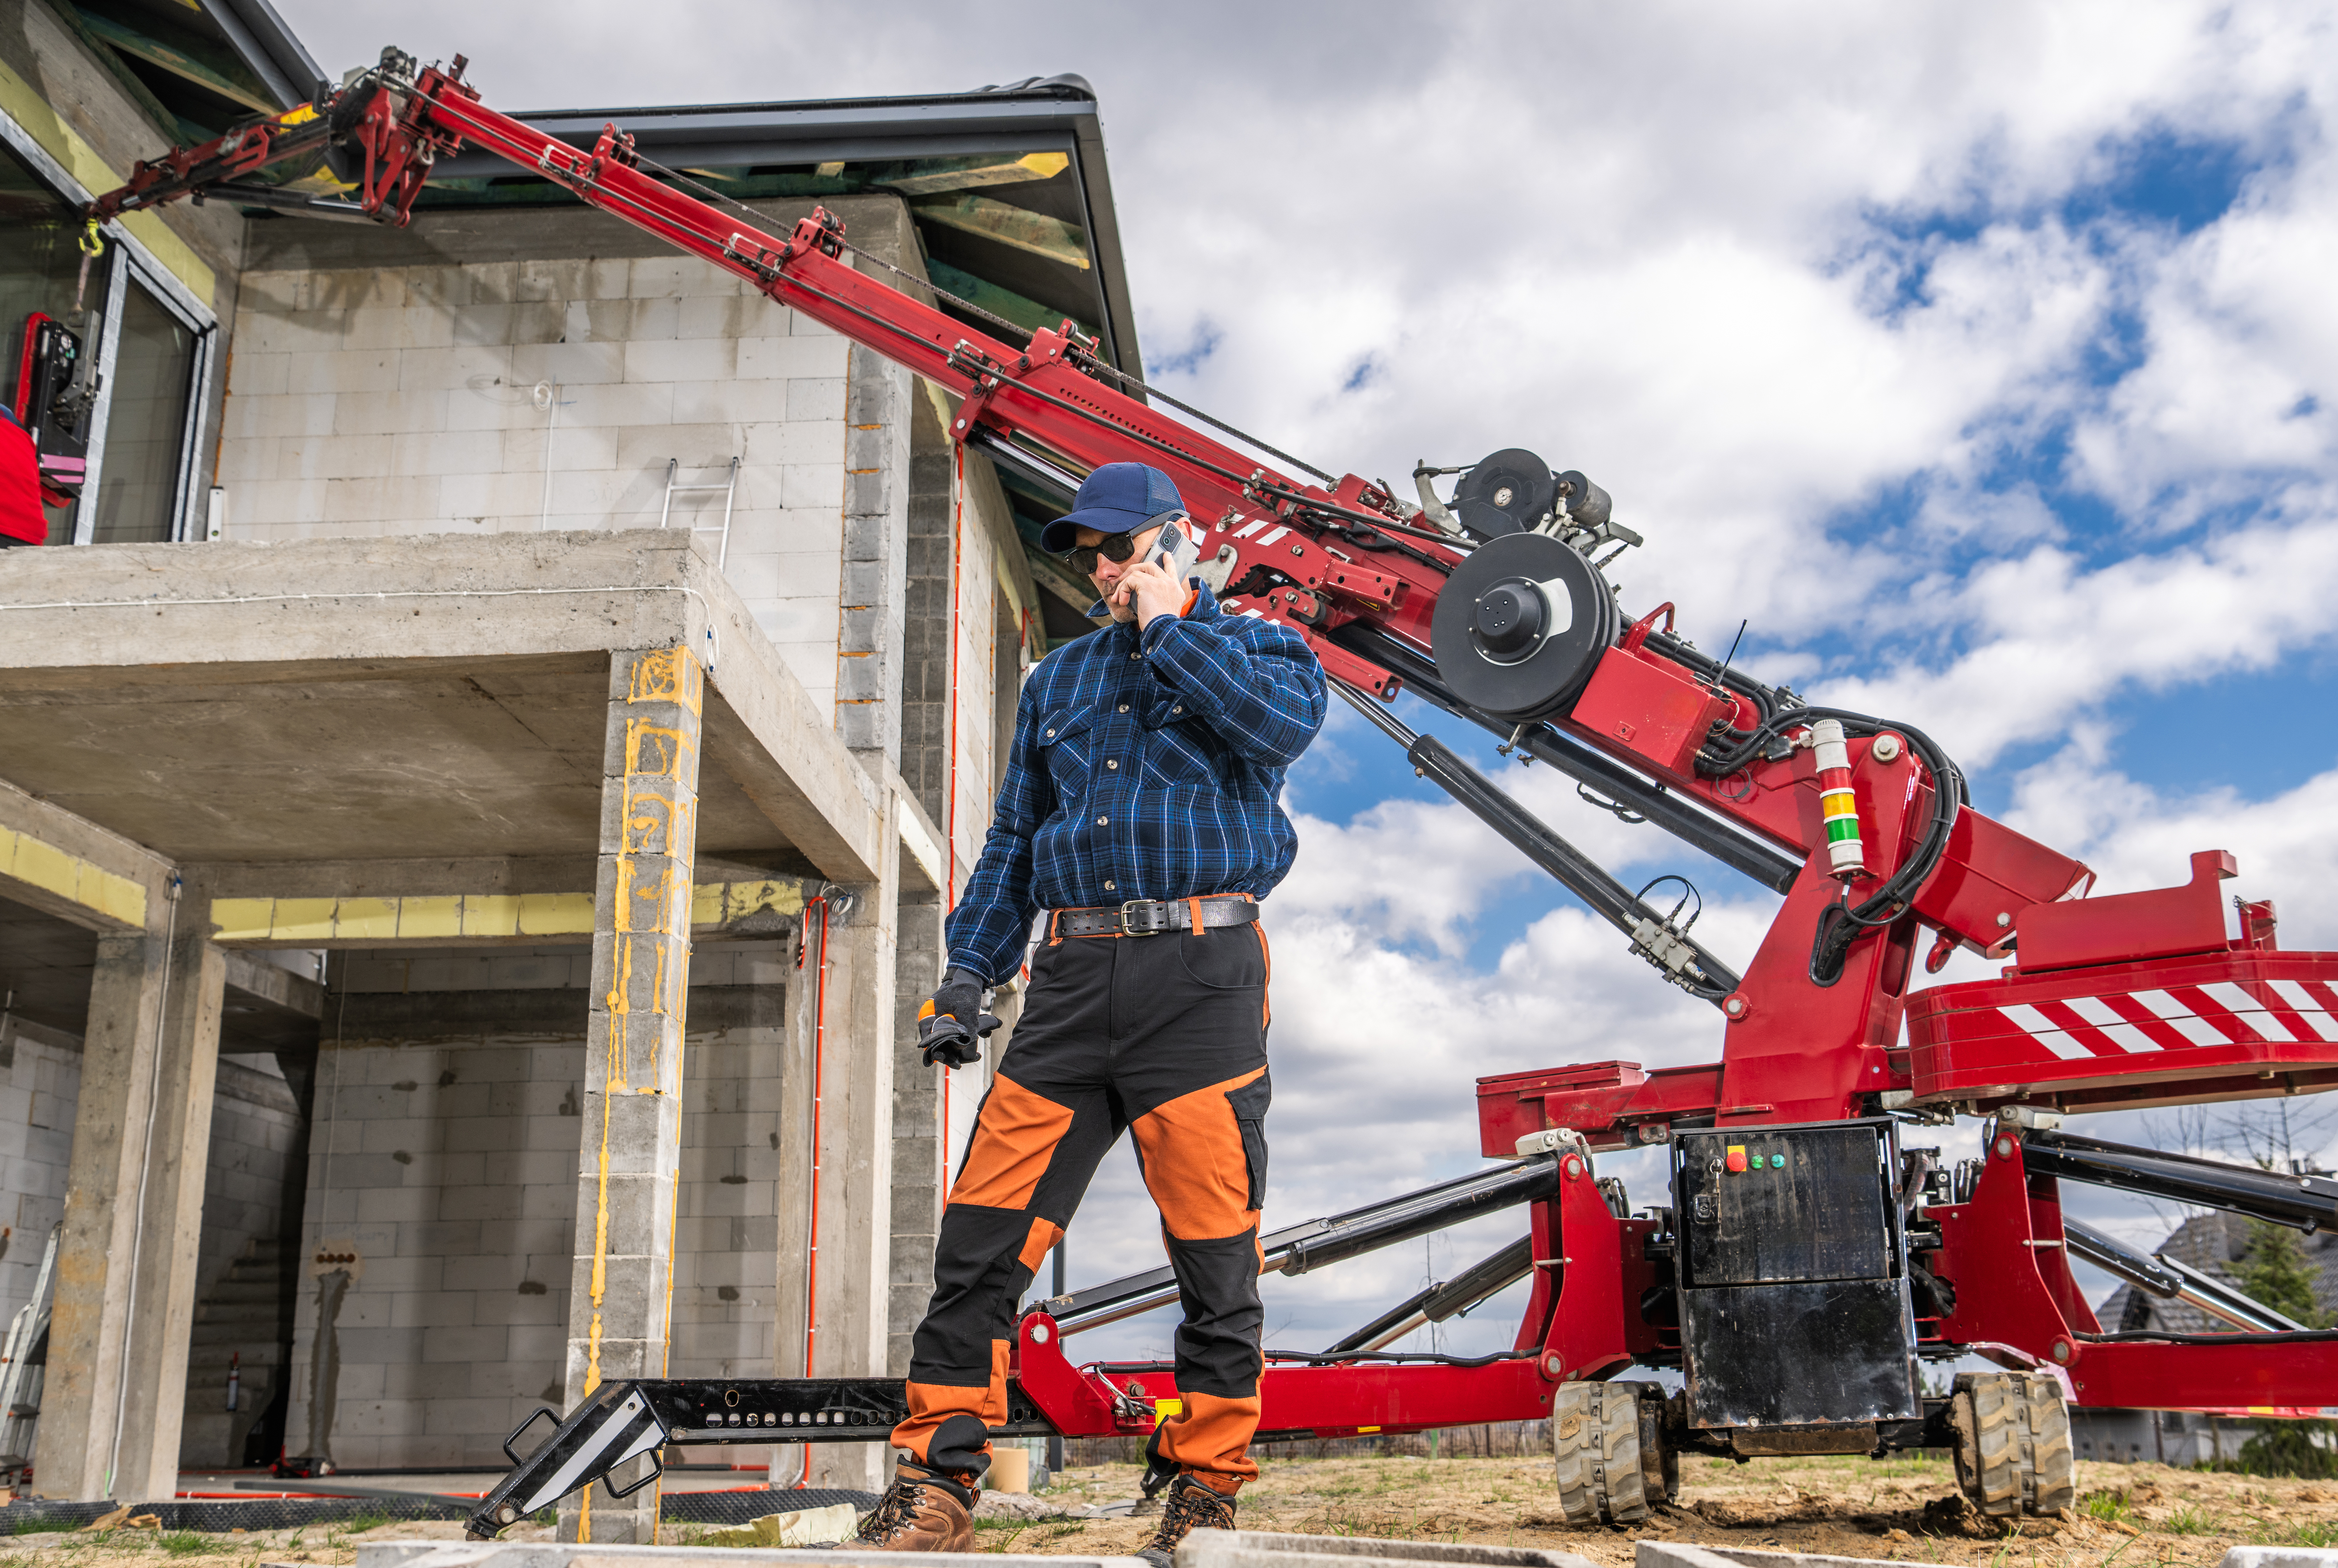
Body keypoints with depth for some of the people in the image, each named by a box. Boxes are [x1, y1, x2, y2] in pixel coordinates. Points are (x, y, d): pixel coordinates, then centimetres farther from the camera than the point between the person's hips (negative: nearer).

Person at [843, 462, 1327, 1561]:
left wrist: (1169, 628, -3)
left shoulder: (1253, 645, 11)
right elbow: (1013, 840, 23)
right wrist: (969, 971, 13)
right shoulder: (1059, 678, 24)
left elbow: (1280, 723, -14)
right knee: (983, 1231, -3)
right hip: (1072, 978, 4)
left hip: (1200, 974, -4)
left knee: (1214, 1244, -2)